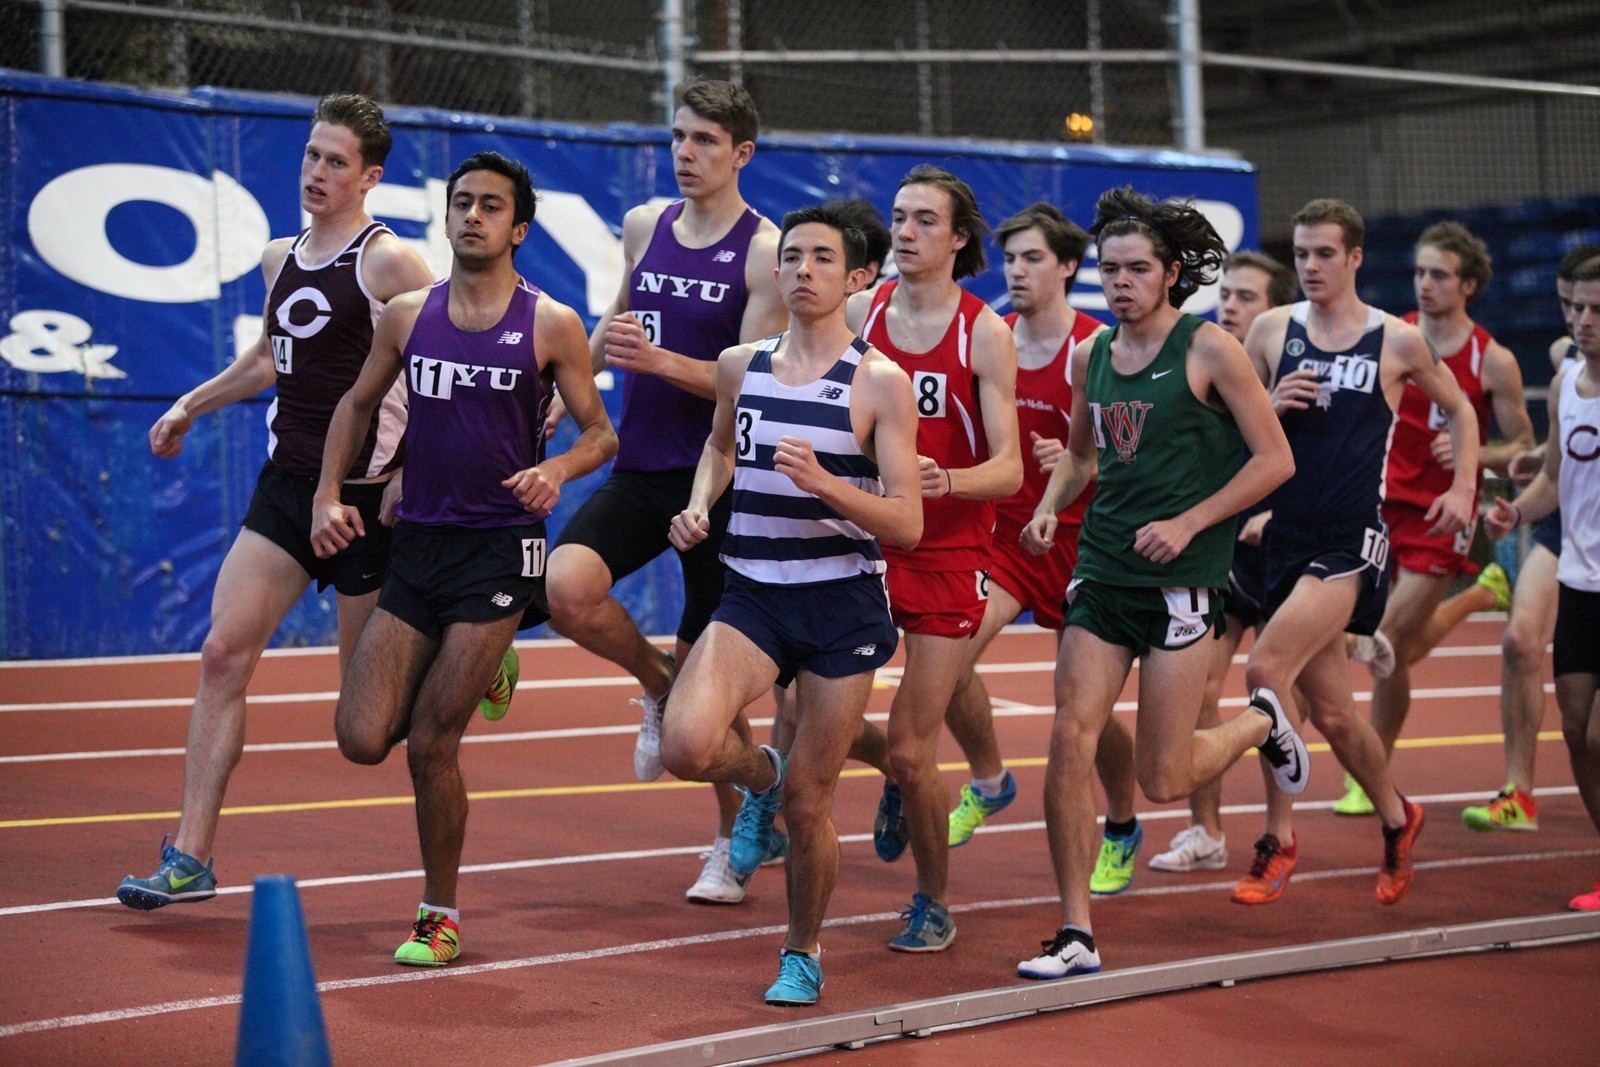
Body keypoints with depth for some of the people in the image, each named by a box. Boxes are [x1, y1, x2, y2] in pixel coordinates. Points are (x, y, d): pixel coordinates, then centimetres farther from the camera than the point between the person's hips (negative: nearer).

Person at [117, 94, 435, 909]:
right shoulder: (279, 259, 12)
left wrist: (416, 470, -22)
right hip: (285, 485, 6)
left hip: (365, 496, -6)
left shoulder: (390, 262, -10)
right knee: (223, 653, -6)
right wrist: (191, 405, 31)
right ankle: (190, 858, -5)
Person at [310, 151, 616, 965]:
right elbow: (357, 404, 20)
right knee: (363, 740, -3)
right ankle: (471, 672, 30)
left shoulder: (551, 326, -4)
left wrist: (557, 468, -20)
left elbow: (601, 434, 2)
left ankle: (439, 915, 12)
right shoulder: (407, 316, 7)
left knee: (430, 744, -7)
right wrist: (328, 495, 8)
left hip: (498, 547, -4)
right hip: (416, 544, 4)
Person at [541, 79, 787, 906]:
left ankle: (732, 842, 20)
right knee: (566, 588, -23)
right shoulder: (643, 226, 9)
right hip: (637, 467, 4)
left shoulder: (765, 250, -8)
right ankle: (659, 685, 8)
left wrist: (659, 361, -26)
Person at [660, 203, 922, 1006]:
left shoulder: (880, 382, -6)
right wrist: (698, 504, 9)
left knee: (811, 801, 3)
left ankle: (802, 954, 29)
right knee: (687, 745, -23)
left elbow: (907, 525, -10)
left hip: (842, 606, -3)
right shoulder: (740, 366, 6)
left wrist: (825, 484, -26)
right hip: (752, 598, 3)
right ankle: (761, 776, 14)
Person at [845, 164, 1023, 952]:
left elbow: (1009, 469, -10)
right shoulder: (860, 313, 3)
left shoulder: (984, 333, -7)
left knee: (912, 751, -5)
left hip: (948, 554, -3)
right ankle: (899, 777, 25)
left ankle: (934, 903, 19)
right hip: (867, 539, 3)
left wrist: (946, 480, -29)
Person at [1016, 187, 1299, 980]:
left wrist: (1188, 522, -13)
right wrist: (1048, 507, 5)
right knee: (1069, 744, -8)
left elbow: (1274, 459, -7)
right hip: (1101, 573, 5)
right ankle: (1076, 934, 1)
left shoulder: (1208, 350, -7)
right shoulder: (1091, 355, 9)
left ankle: (1260, 723, 31)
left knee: (1162, 782, -2)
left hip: (1182, 579, -5)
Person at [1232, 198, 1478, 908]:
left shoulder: (1398, 341, 0)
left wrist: (1464, 487, 5)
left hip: (1352, 538, -4)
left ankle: (1279, 837, -9)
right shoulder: (1271, 330, 6)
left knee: (1266, 670, -22)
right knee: (1330, 711, 10)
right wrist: (1270, 406, -8)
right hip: (1287, 535, 4)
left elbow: (1458, 409, 16)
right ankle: (1397, 818, 35)